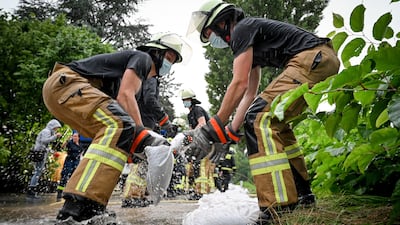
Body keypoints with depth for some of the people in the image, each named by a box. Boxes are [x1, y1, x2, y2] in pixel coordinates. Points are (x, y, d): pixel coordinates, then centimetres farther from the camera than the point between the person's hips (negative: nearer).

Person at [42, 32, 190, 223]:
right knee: (120, 125, -27)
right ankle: (80, 207, -38)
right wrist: (142, 134, -19)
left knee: (112, 136, 12)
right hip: (65, 81, -10)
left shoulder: (142, 80, 29)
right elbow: (124, 95, -14)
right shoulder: (143, 57, 1)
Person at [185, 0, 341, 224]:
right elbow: (250, 92, 24)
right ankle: (302, 194, 23)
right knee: (274, 122, 17)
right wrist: (230, 133, 20)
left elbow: (239, 84, -12)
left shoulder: (241, 30, -3)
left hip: (312, 59, -10)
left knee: (260, 118, -18)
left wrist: (212, 129, -8)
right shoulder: (251, 42, 26)